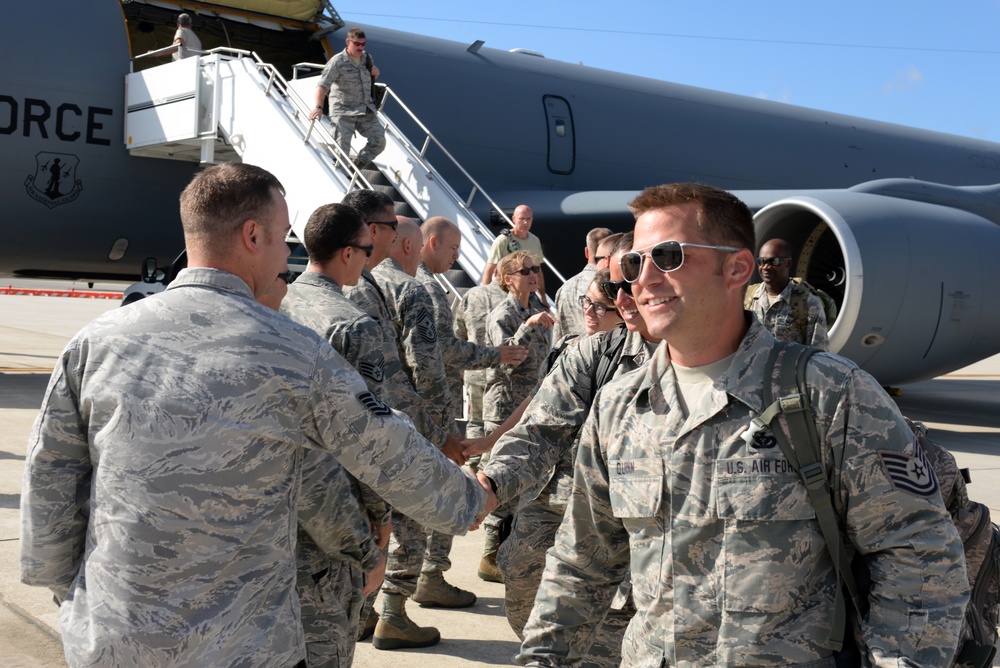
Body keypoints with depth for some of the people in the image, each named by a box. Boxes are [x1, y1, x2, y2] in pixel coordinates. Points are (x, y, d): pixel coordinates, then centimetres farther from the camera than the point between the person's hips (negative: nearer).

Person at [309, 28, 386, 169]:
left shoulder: (367, 58, 11)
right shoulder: (337, 62, -10)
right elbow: (322, 85, -20)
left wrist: (375, 74, 4)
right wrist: (318, 107, -37)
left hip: (366, 111, 6)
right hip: (343, 111, -6)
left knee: (379, 141, -3)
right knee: (342, 149, -14)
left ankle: (356, 168, 14)